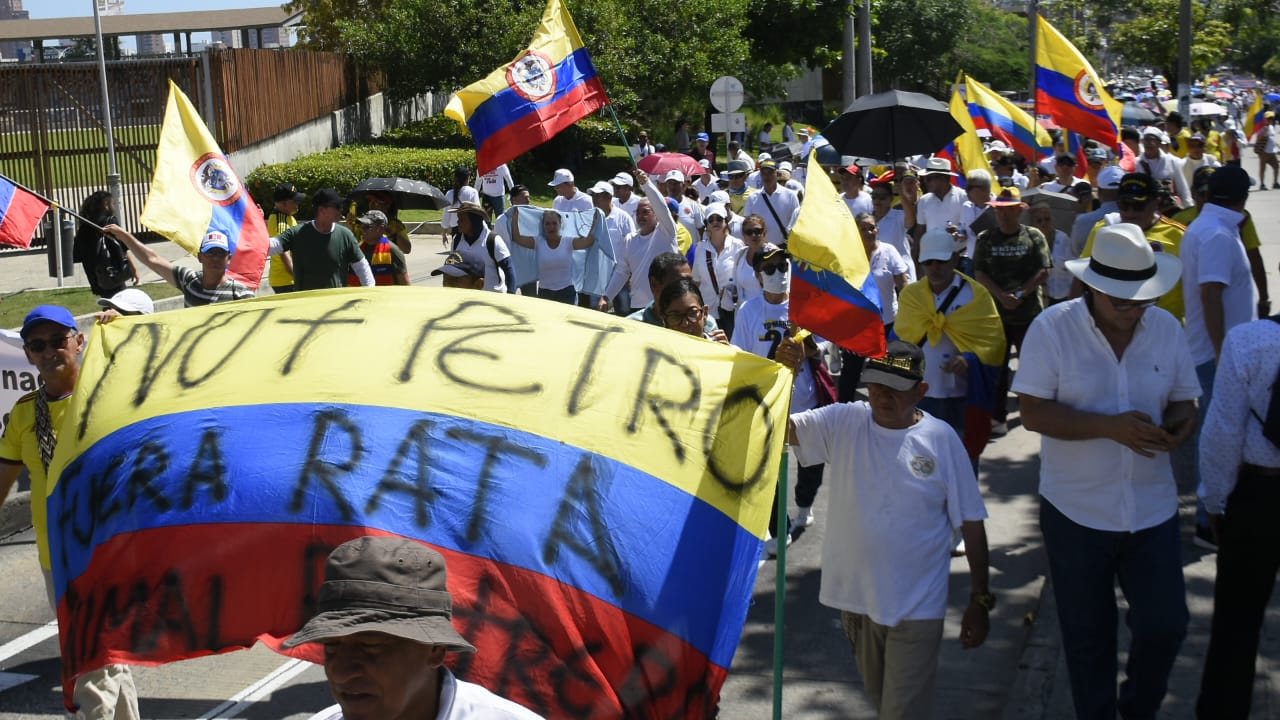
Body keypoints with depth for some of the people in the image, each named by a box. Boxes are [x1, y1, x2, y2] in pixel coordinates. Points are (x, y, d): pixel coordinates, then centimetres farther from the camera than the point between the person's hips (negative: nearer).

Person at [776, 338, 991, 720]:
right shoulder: (843, 423, -4)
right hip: (856, 597, 3)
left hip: (916, 607, -3)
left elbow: (970, 523, -4)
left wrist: (980, 600, -2)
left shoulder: (941, 439, -9)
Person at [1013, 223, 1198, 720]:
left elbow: (1184, 401, 8)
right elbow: (1034, 413, -16)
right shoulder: (1052, 328, -13)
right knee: (1087, 636, 12)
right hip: (1076, 512, -3)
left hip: (1152, 508, 3)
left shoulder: (1167, 329, -1)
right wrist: (1111, 426, -27)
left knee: (1165, 625, 5)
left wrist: (1178, 424, -17)